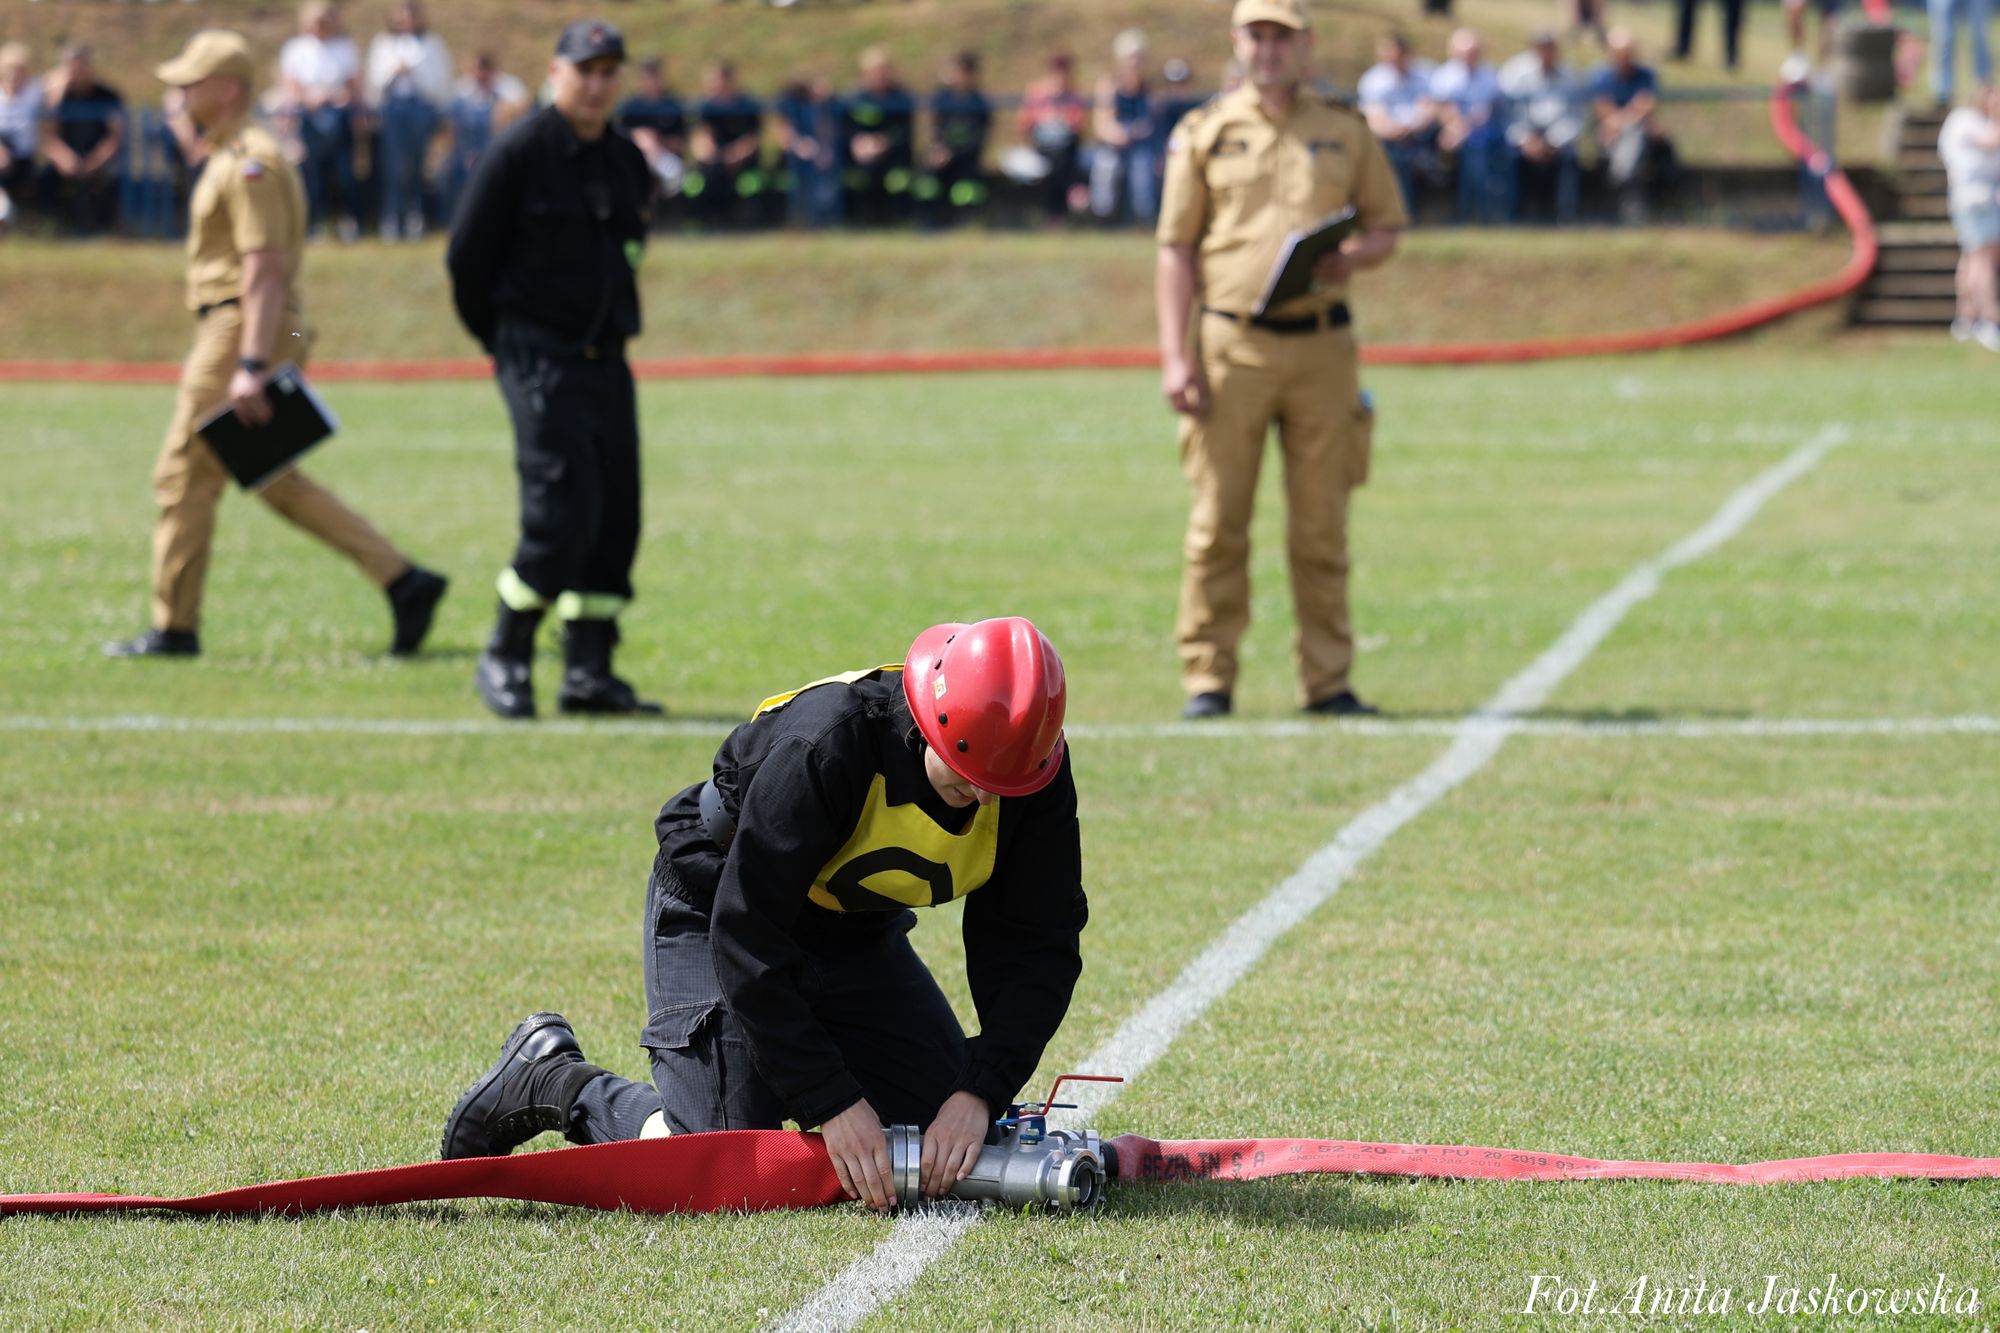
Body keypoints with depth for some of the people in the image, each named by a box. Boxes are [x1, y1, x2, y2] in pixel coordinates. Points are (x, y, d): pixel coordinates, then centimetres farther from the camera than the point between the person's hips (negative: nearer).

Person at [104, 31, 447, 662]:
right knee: (275, 480, 12)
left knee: (184, 474, -3)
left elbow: (265, 268, -22)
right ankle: (403, 580, 7)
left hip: (246, 331, -11)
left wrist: (250, 367, -28)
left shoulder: (249, 163, -14)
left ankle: (174, 629, 3)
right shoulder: (229, 158, 19)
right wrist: (207, 354, 26)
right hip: (229, 333, 11)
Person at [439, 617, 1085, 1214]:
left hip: (857, 933, 6)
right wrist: (831, 1102, -34)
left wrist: (979, 1092, -28)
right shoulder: (822, 745, -37)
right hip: (718, 911, -6)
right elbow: (746, 934, -33)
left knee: (958, 1147, -4)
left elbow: (1038, 944, -14)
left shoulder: (1037, 776, -21)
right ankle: (551, 1078, 7)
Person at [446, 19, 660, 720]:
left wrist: (610, 329, 13)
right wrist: (506, 341, 4)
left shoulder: (629, 163, 10)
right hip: (540, 362, -7)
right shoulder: (519, 151, -9)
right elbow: (467, 255, -5)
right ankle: (504, 660, 0)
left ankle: (589, 673, 11)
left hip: (606, 360, 7)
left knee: (615, 517, 4)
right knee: (563, 513, -14)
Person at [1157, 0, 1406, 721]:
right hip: (1232, 344, -1)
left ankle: (1327, 680, 8)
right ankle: (1208, 679, 3)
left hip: (1321, 344, 1)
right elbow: (1176, 248, 4)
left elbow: (1386, 227, 15)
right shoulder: (1204, 133, 6)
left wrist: (1351, 257, -9)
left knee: (1322, 526, 3)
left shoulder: (1346, 132, 10)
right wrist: (1175, 355, -5)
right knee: (1218, 521, -2)